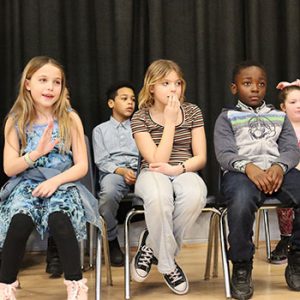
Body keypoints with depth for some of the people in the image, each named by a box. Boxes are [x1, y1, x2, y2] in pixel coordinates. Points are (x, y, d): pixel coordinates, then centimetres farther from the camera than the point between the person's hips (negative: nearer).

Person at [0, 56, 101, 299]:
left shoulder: (70, 119, 1)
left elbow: (82, 166, -1)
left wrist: (55, 181, -18)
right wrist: (37, 152, -15)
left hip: (62, 184, -1)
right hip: (27, 184, 1)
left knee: (59, 218, -34)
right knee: (20, 220, -31)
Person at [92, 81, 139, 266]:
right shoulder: (101, 130, 20)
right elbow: (101, 161, 6)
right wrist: (121, 171, -13)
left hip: (138, 171, 2)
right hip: (112, 173, -1)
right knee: (108, 192, -40)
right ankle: (112, 241, -16)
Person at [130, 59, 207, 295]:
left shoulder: (192, 112, 6)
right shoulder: (140, 118, -2)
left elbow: (201, 158, 3)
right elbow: (156, 161, -12)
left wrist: (178, 168, -17)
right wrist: (170, 122, -13)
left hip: (185, 172, 2)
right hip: (153, 174, -2)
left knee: (194, 196, -37)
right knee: (159, 198, -41)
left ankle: (152, 246, -13)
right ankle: (168, 264, -19)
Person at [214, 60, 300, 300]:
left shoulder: (279, 116, 26)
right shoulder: (227, 117, 17)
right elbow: (224, 154, 1)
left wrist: (279, 166, -14)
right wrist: (249, 167, -21)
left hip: (278, 171, 3)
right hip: (241, 172, -3)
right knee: (241, 204, -39)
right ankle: (242, 269, -16)